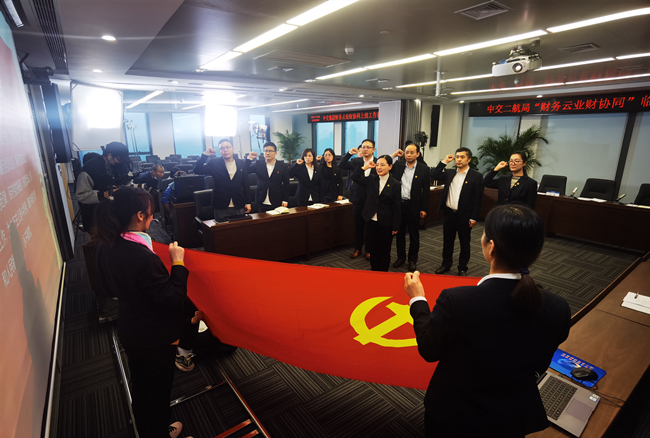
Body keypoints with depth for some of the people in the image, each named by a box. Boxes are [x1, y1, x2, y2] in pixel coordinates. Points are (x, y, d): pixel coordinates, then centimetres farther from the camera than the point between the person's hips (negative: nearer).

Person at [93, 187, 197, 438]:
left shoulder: (104, 248, -9)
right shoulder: (143, 257, -35)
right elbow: (175, 301, -30)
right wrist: (177, 262, -24)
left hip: (128, 331, 8)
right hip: (155, 338, -7)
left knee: (139, 386, 28)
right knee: (158, 392, 19)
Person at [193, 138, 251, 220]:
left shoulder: (241, 163, 6)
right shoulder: (214, 164, 1)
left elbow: (246, 185, 8)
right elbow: (197, 170, -9)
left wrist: (248, 203, 5)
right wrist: (205, 155, -15)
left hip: (239, 206, 2)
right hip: (221, 208, -2)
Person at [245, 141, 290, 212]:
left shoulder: (282, 166, 1)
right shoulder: (258, 164, 5)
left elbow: (286, 185, 1)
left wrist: (285, 200, -3)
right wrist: (249, 159, -8)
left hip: (277, 203, -1)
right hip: (262, 203, 2)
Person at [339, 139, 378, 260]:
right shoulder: (356, 161, 2)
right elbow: (341, 166, -5)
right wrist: (349, 154, -15)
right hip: (358, 199, 2)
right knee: (358, 226, 14)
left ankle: (369, 250, 26)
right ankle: (358, 249, 29)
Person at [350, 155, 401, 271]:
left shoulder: (395, 184, -7)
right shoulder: (371, 179, 4)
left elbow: (397, 207, -6)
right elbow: (354, 177, 1)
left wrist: (395, 226, -7)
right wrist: (365, 167, -5)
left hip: (386, 223, -3)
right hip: (371, 221, 3)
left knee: (384, 251, 9)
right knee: (373, 249, 14)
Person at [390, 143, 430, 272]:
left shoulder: (424, 169, -4)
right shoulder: (398, 165, 3)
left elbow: (426, 190, -2)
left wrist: (424, 209, -4)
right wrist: (393, 155, -5)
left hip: (413, 206, -2)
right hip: (398, 204, 2)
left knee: (414, 235, 10)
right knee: (399, 233, 13)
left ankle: (412, 260, 25)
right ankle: (400, 257, 29)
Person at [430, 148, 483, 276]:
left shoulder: (476, 176, -7)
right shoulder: (449, 173, 7)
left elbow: (478, 199, -8)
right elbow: (434, 175, 1)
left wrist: (473, 218, -11)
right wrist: (444, 162, -3)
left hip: (464, 216, -4)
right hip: (449, 213, 4)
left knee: (464, 243, 10)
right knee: (447, 241, 15)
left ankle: (462, 268, 24)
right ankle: (446, 264, 31)